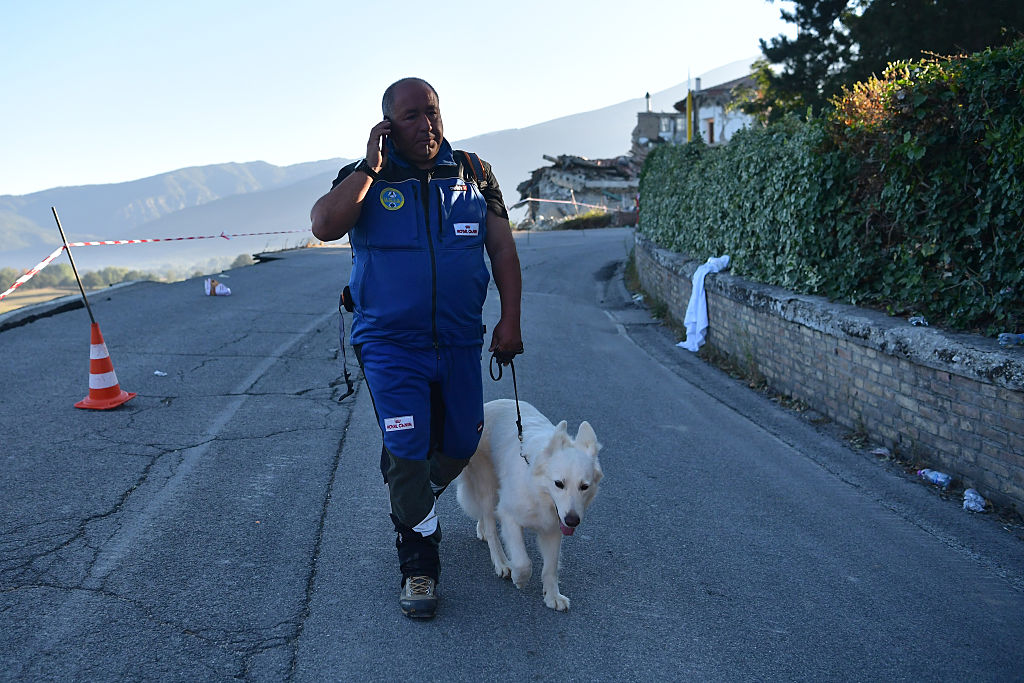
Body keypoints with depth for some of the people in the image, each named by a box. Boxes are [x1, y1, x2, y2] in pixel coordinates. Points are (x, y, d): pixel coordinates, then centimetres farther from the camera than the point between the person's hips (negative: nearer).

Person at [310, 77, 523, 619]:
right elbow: (324, 225, -21)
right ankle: (418, 564, 12)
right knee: (406, 452, -6)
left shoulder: (474, 175, 5)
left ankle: (409, 506, 44)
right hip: (391, 344, -3)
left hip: (459, 343, 4)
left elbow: (503, 250, 6)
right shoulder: (366, 179, -2)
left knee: (461, 443, 14)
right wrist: (371, 168, -17)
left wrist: (510, 320, -1)